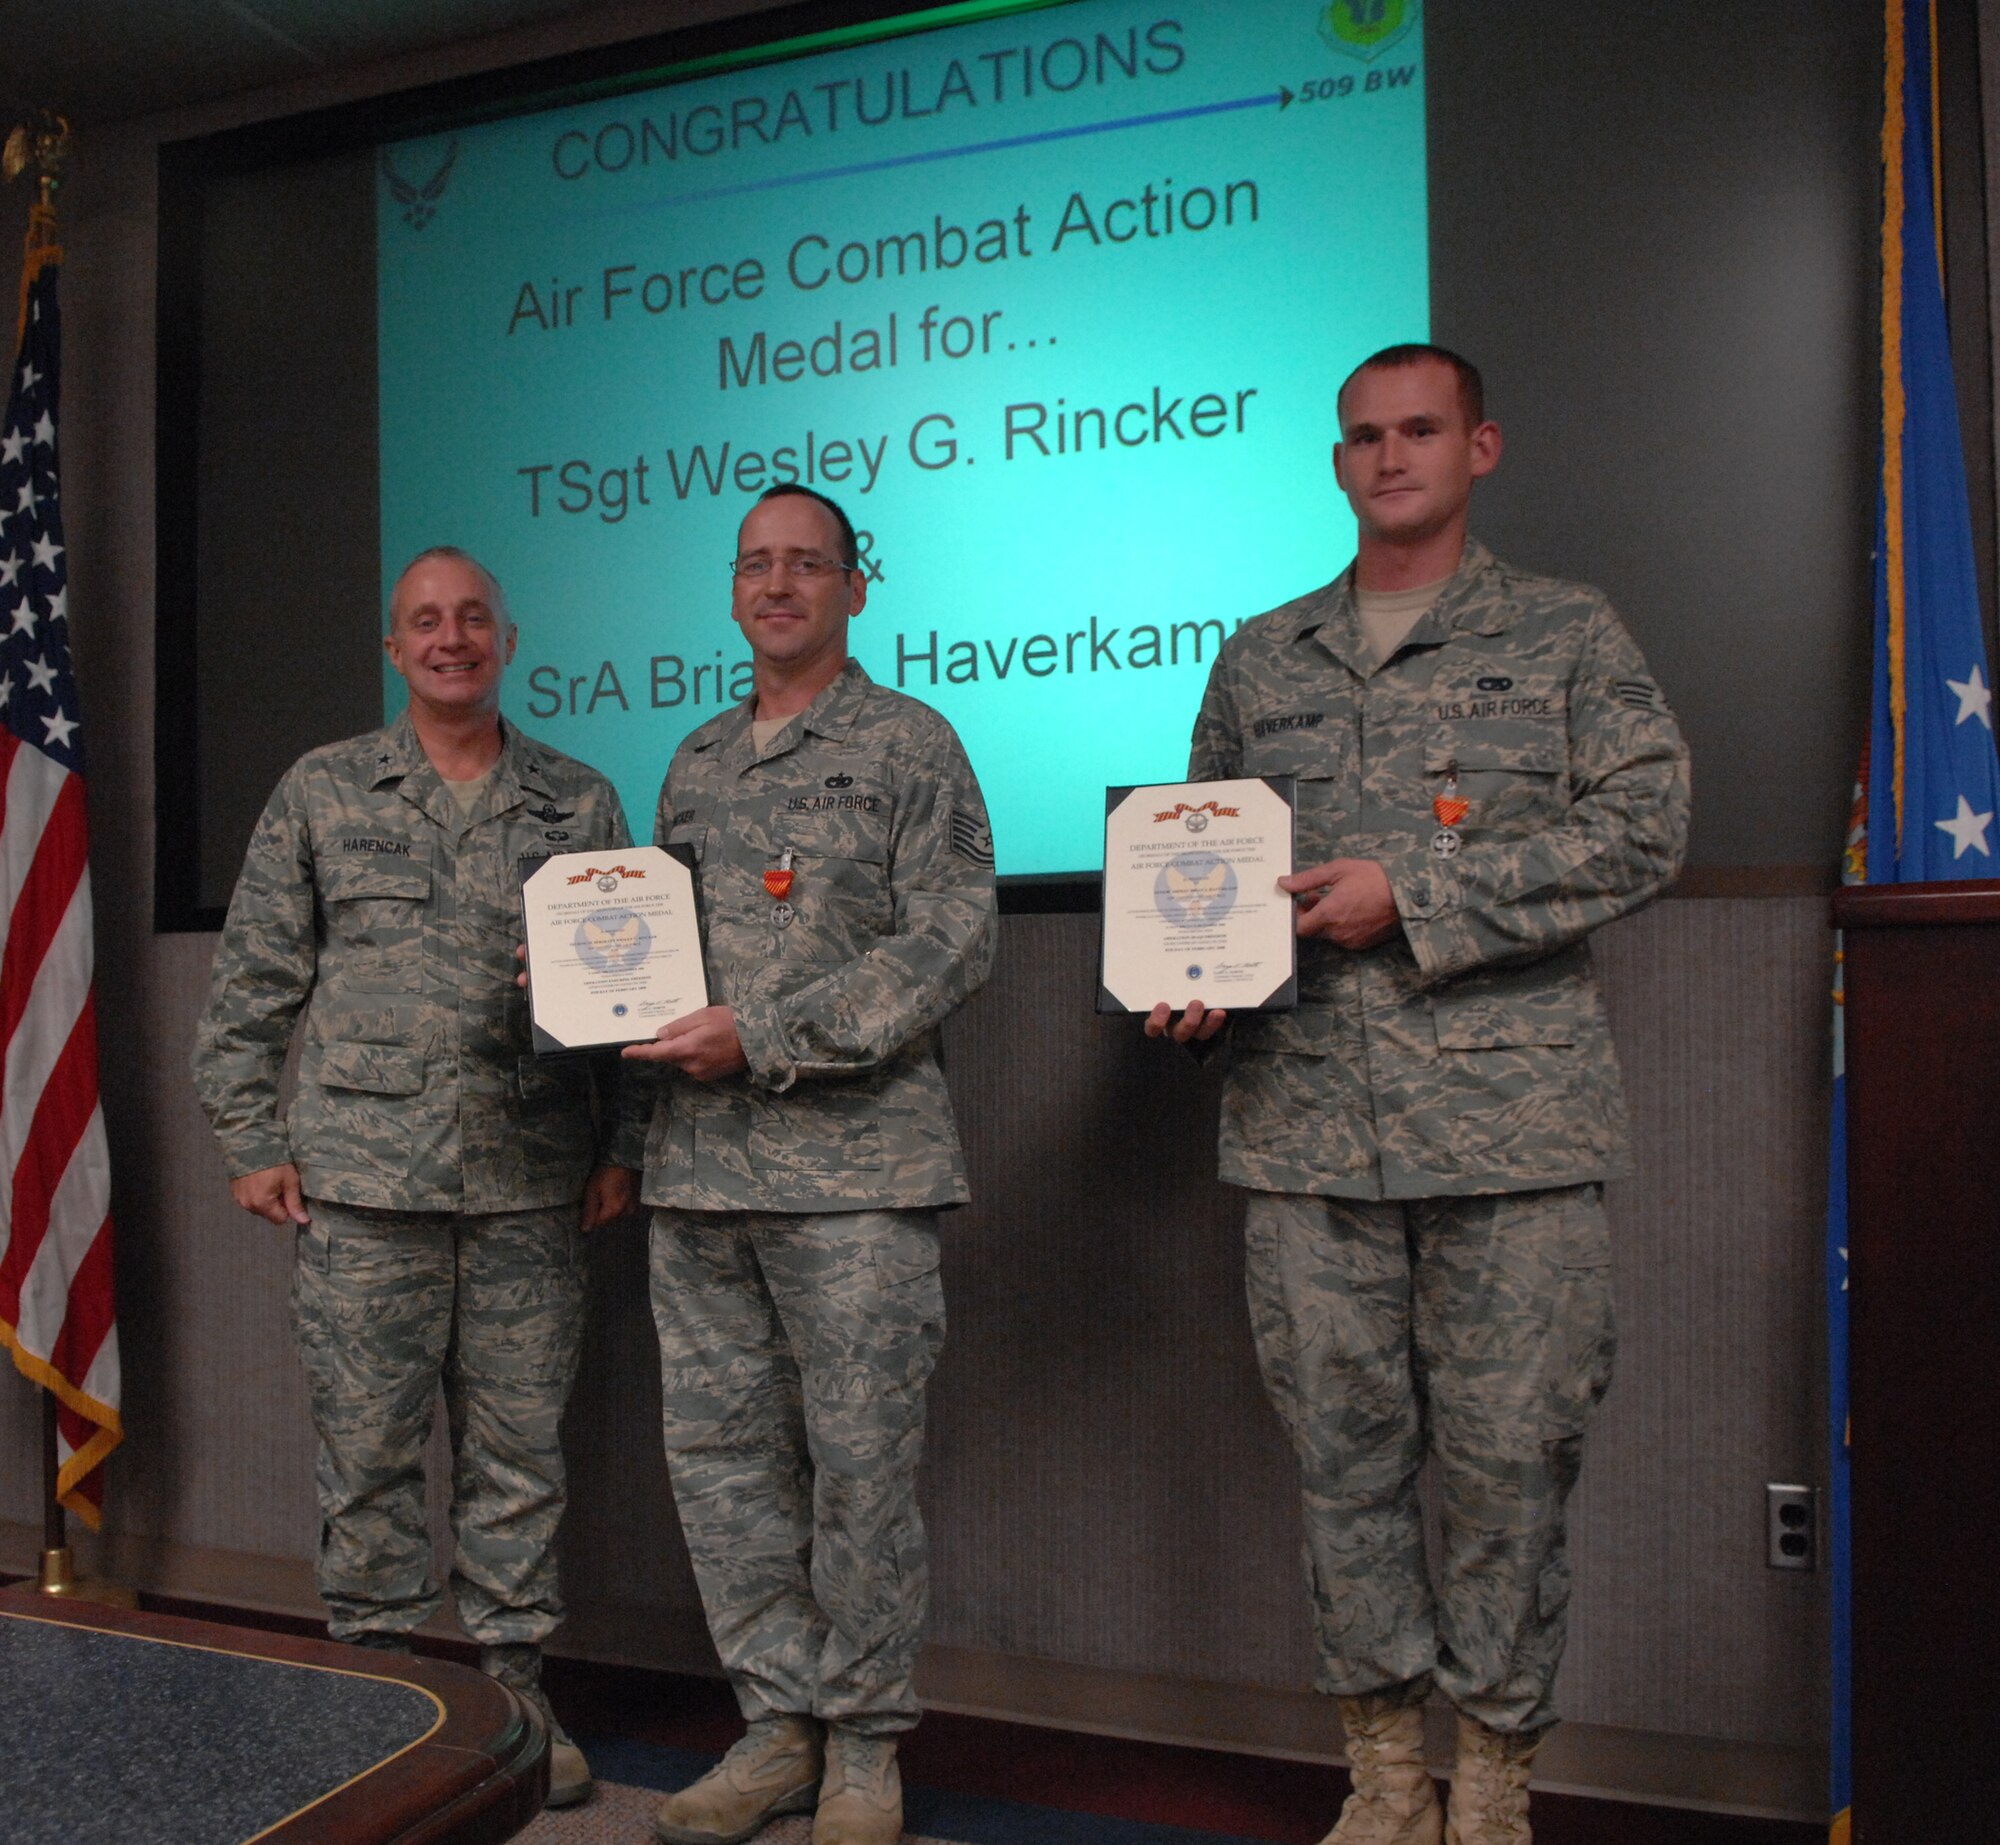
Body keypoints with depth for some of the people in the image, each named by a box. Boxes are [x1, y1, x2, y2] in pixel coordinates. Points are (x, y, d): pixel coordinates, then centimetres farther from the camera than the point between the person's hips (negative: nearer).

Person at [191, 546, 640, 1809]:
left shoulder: (580, 803, 9)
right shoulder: (324, 791, 8)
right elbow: (253, 981, 8)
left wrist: (622, 1148, 3)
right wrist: (251, 1142, 2)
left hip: (531, 1184, 1)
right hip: (360, 1180, 0)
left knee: (521, 1450, 7)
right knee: (367, 1448, 6)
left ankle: (516, 1689, 22)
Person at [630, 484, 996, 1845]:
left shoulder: (908, 742, 1)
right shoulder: (696, 765, 18)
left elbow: (953, 940, -10)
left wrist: (765, 1040, -15)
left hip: (854, 1168, -5)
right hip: (698, 1170, 6)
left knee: (860, 1463, 1)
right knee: (720, 1452, 9)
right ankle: (781, 1724, 25)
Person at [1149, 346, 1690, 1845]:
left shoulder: (1567, 634, 7)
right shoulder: (1260, 658, 17)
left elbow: (1643, 827, -5)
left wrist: (1411, 895, -12)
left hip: (1511, 1116, -2)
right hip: (1307, 1124, 3)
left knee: (1508, 1455, 3)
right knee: (1343, 1450, 7)